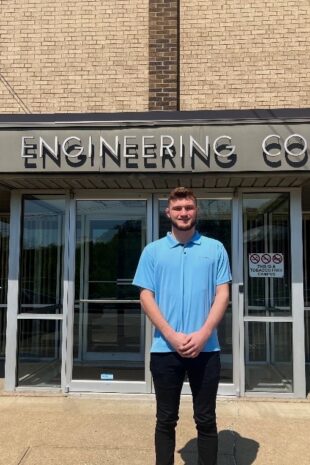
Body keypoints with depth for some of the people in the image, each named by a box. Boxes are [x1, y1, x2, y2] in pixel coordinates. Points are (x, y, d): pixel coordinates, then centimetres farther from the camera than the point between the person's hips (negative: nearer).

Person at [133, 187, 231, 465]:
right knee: (166, 420, 11)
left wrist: (203, 334, -12)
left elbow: (222, 294, 0)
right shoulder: (153, 251, 4)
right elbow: (146, 296, 0)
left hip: (206, 349, 0)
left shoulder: (215, 248, 5)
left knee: (206, 420, 11)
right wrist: (171, 335, -11)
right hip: (164, 349, 0)